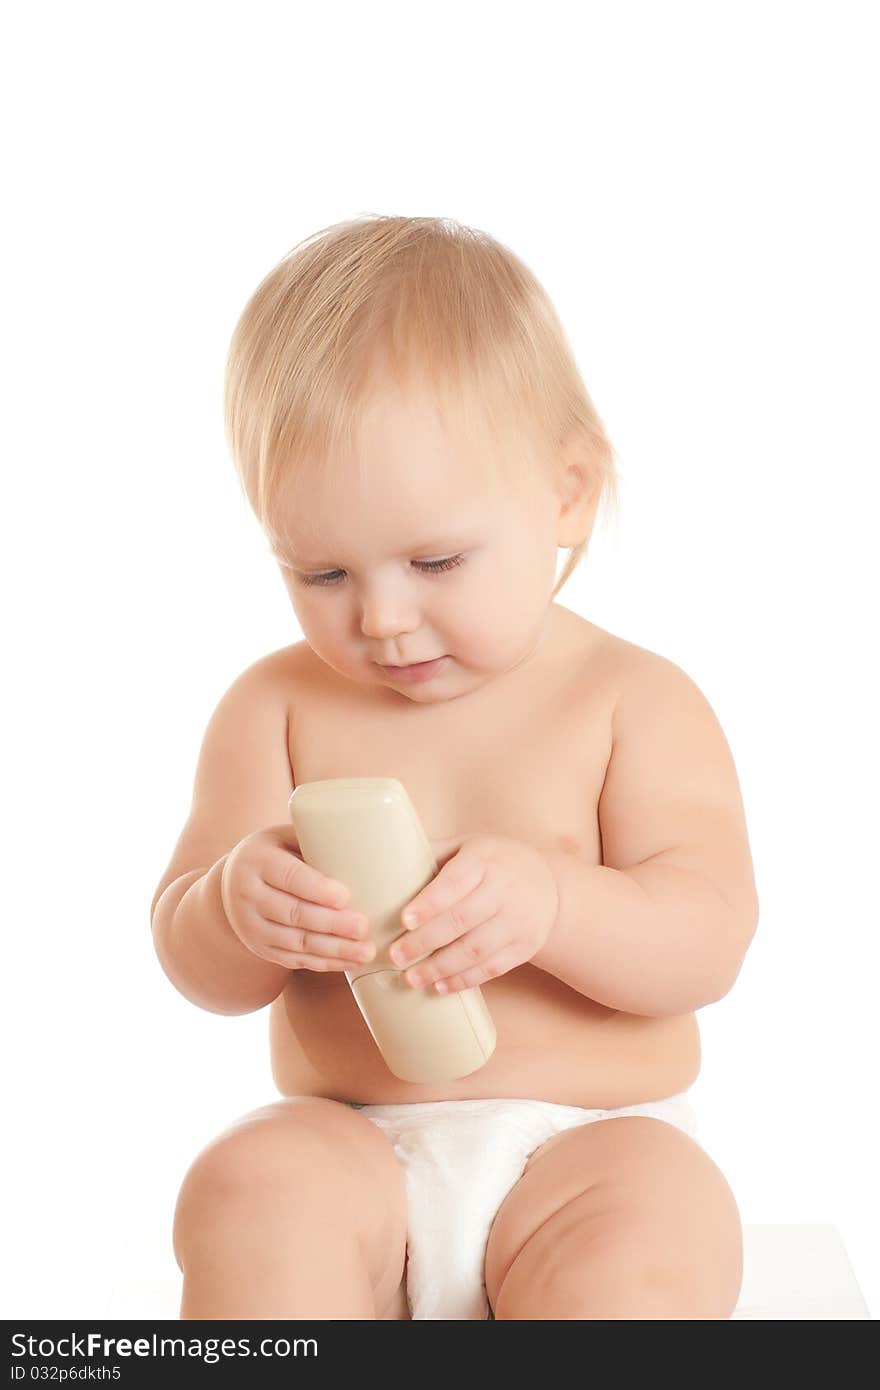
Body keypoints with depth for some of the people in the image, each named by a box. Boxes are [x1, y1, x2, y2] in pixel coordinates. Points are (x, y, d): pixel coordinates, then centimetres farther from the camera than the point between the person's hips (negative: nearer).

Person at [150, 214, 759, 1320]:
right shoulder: (276, 707, 6)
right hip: (350, 1147, 2)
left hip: (594, 1145, -1)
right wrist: (237, 906, -22)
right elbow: (199, 970, 4)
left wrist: (548, 902, -28)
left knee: (634, 1255, -32)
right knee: (247, 1191, -30)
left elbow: (709, 938, -8)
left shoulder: (634, 701, 1)